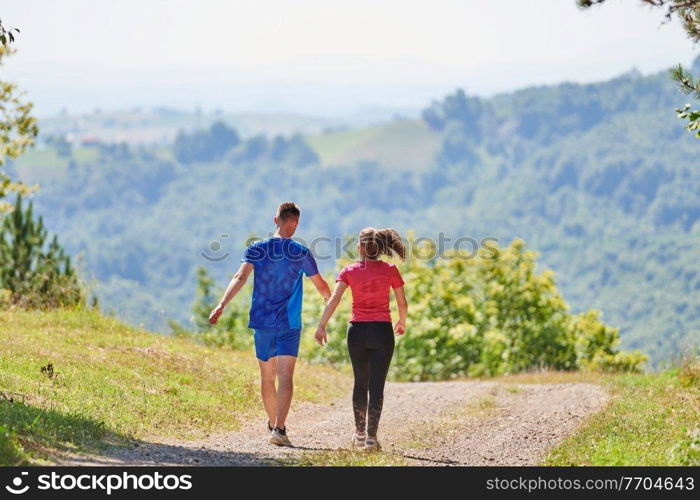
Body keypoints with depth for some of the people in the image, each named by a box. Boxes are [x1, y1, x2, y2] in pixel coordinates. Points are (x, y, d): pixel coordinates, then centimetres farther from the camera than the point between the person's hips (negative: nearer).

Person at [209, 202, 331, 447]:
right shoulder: (301, 254, -4)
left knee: (267, 376, 17)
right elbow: (321, 286, 5)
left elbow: (240, 277, -14)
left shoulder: (256, 249, 1)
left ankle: (273, 423, 33)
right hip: (289, 325, -3)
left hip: (262, 322, 3)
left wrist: (222, 305, -20)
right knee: (285, 376, -9)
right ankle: (279, 428, -24)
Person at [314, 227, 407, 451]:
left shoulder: (349, 271, 0)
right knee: (376, 386, 0)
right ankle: (371, 437, -7)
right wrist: (402, 322, 22)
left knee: (360, 383, 17)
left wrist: (321, 326, -13)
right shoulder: (390, 271, -2)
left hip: (357, 331, 2)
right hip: (382, 331, -2)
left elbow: (334, 299, -11)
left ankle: (360, 434, 26)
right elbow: (402, 303, 3)